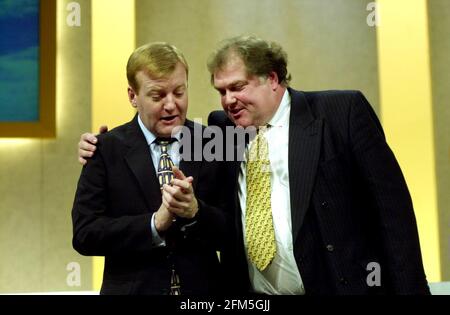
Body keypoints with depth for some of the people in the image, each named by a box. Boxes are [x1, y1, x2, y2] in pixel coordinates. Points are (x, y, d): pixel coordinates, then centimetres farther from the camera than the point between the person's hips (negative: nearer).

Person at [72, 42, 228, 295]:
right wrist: (155, 223, -23)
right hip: (131, 287, -1)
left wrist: (195, 211, -24)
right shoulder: (106, 149, -6)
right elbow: (84, 235, -12)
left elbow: (234, 234, -5)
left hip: (203, 287, 1)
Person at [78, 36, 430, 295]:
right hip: (248, 291, 4)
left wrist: (408, 288, -10)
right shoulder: (222, 128, 8)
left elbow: (391, 203, -6)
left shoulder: (342, 111, -3)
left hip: (343, 285, -3)